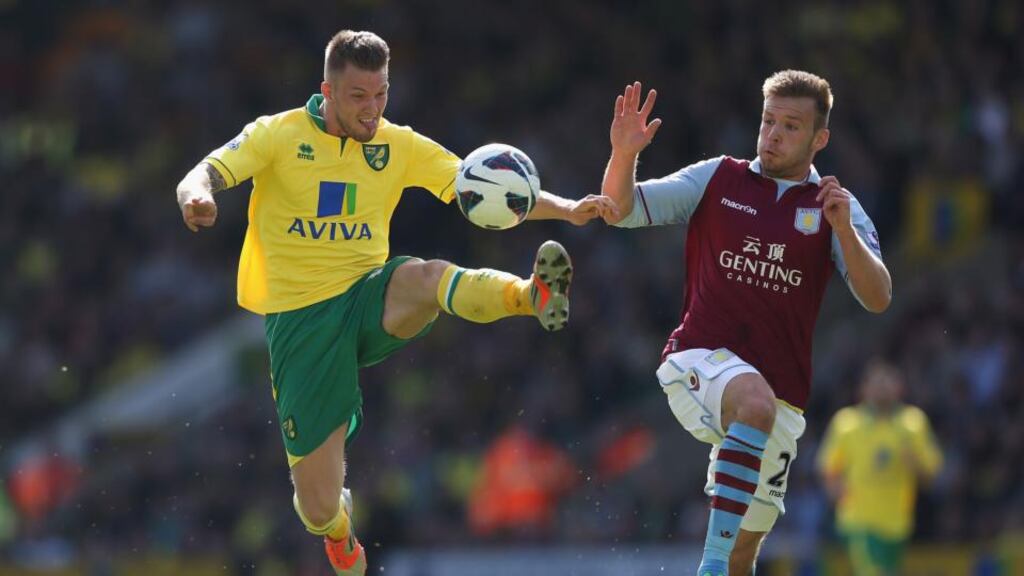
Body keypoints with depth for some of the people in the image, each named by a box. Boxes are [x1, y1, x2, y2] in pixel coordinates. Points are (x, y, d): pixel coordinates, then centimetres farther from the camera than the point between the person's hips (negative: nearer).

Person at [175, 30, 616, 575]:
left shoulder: (398, 145, 5)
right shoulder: (280, 135, -3)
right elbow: (200, 177, -12)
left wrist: (565, 209, -11)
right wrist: (195, 198, -38)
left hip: (373, 298, 2)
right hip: (300, 318, -1)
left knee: (428, 277, -36)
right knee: (317, 505, -2)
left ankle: (533, 297, -62)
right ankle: (337, 530, 35)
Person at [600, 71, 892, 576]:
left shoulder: (835, 207, 7)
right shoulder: (716, 179, 6)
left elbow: (877, 298, -5)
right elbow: (621, 210, 1)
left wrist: (843, 228, -19)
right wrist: (624, 155, -18)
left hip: (780, 392, 3)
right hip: (698, 362, -3)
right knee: (757, 403, -38)